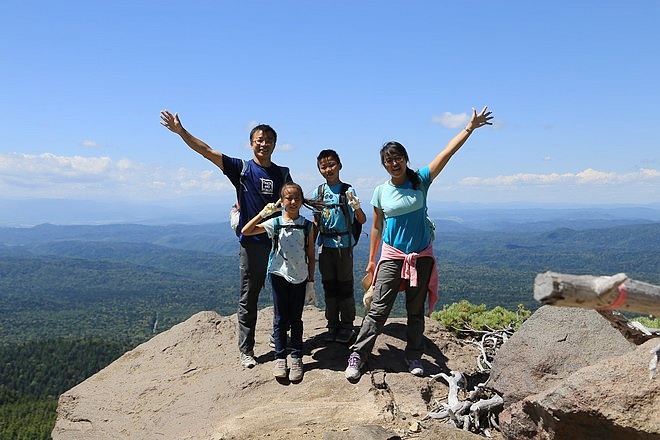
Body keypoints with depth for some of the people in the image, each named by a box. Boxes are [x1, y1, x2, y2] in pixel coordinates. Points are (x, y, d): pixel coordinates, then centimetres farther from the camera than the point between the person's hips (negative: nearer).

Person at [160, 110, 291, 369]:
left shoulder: (282, 173, 9)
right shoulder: (241, 168, 0)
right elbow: (207, 152, -7)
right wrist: (181, 131, -15)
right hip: (251, 243, -3)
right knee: (248, 300, 4)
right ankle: (246, 350, 14)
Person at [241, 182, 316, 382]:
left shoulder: (307, 225, -1)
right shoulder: (274, 223, -3)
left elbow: (311, 255, 3)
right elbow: (246, 231, -8)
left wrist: (311, 280, 2)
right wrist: (262, 214, -15)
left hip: (300, 277, 1)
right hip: (279, 275, 0)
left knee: (296, 319, 8)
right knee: (281, 319, 6)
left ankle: (296, 358, 17)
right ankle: (280, 358, 15)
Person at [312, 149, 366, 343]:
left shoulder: (347, 191, -6)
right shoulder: (317, 193, 5)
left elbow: (362, 220, -10)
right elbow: (316, 223, 12)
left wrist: (356, 207, -28)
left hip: (343, 244, -4)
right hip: (325, 245, 4)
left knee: (345, 285, 4)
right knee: (329, 285, 11)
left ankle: (347, 326, 16)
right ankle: (332, 325, 23)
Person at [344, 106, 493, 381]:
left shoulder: (420, 181, -2)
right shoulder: (381, 191, -1)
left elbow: (447, 152, -7)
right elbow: (377, 227, 6)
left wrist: (470, 127, -12)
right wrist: (371, 260, 7)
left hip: (422, 256, 1)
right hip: (392, 255, -1)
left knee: (416, 311, 12)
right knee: (379, 309, -6)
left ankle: (413, 356, 25)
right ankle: (357, 355, -1)